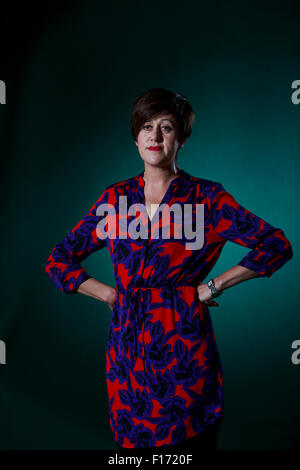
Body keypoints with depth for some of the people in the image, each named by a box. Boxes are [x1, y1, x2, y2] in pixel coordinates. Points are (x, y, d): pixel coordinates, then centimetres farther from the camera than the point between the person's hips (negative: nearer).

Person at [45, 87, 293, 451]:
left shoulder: (206, 197, -3)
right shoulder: (115, 197, 6)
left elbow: (277, 245, -4)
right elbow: (58, 261, 12)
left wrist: (213, 286, -7)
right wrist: (110, 294, -1)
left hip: (184, 347, -3)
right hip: (128, 349, 3)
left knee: (190, 441, 8)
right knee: (132, 441, 14)